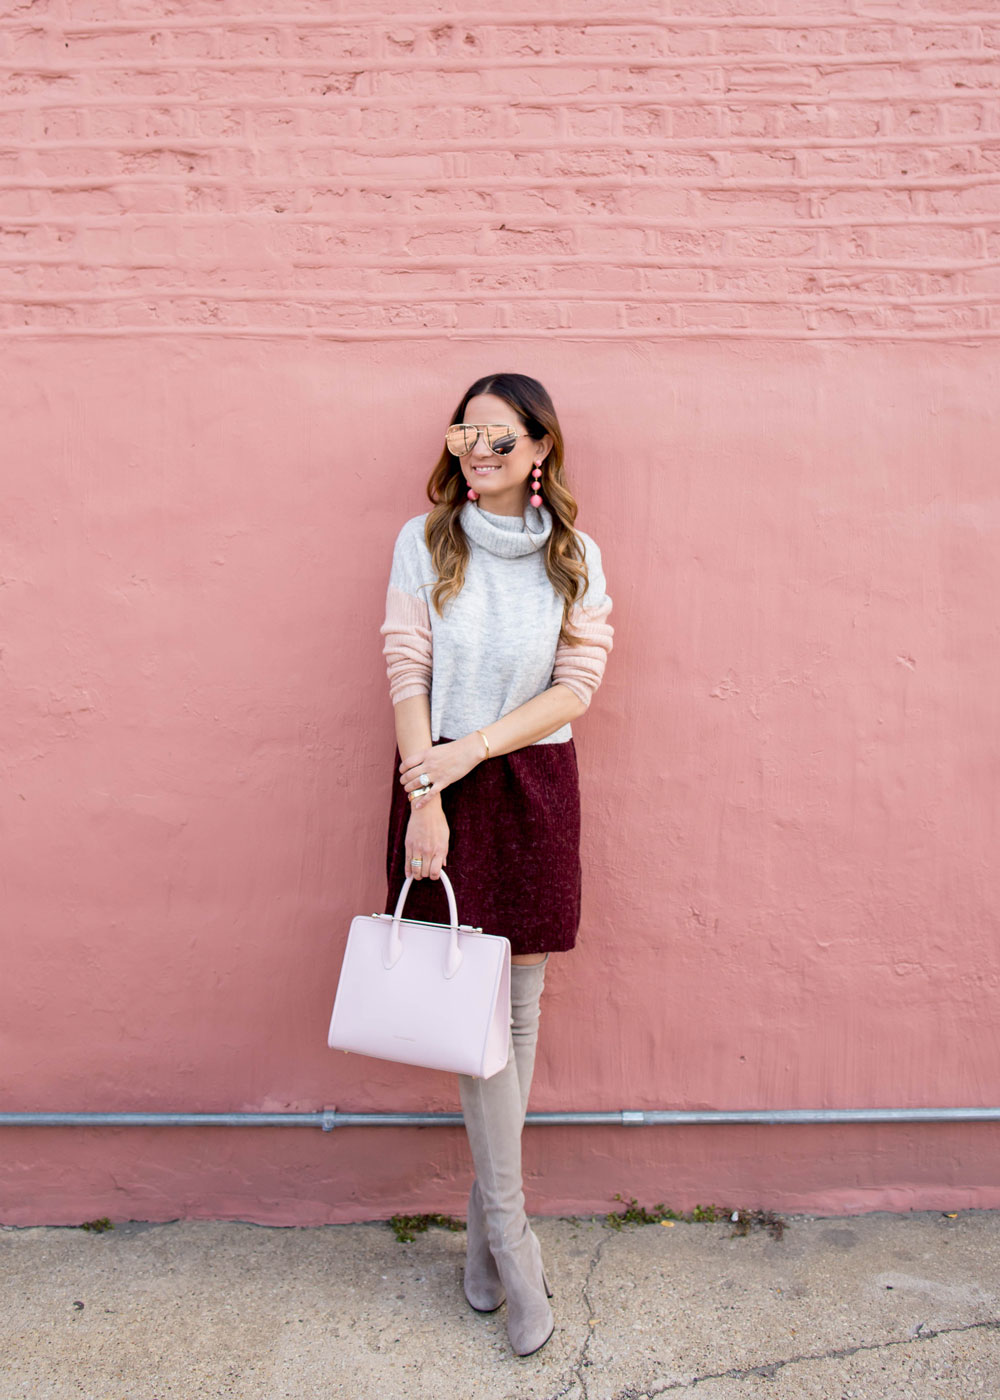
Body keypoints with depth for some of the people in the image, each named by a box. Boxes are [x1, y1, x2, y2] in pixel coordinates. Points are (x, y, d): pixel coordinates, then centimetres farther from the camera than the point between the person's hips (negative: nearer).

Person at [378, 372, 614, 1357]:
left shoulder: (574, 555, 4)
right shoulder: (424, 543, 2)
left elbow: (576, 686, -2)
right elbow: (407, 673, -5)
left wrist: (470, 749, -13)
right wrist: (425, 798, -15)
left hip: (534, 786, 2)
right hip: (440, 781, -1)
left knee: (518, 1004, 7)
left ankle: (487, 1219, 25)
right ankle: (507, 1229, 14)